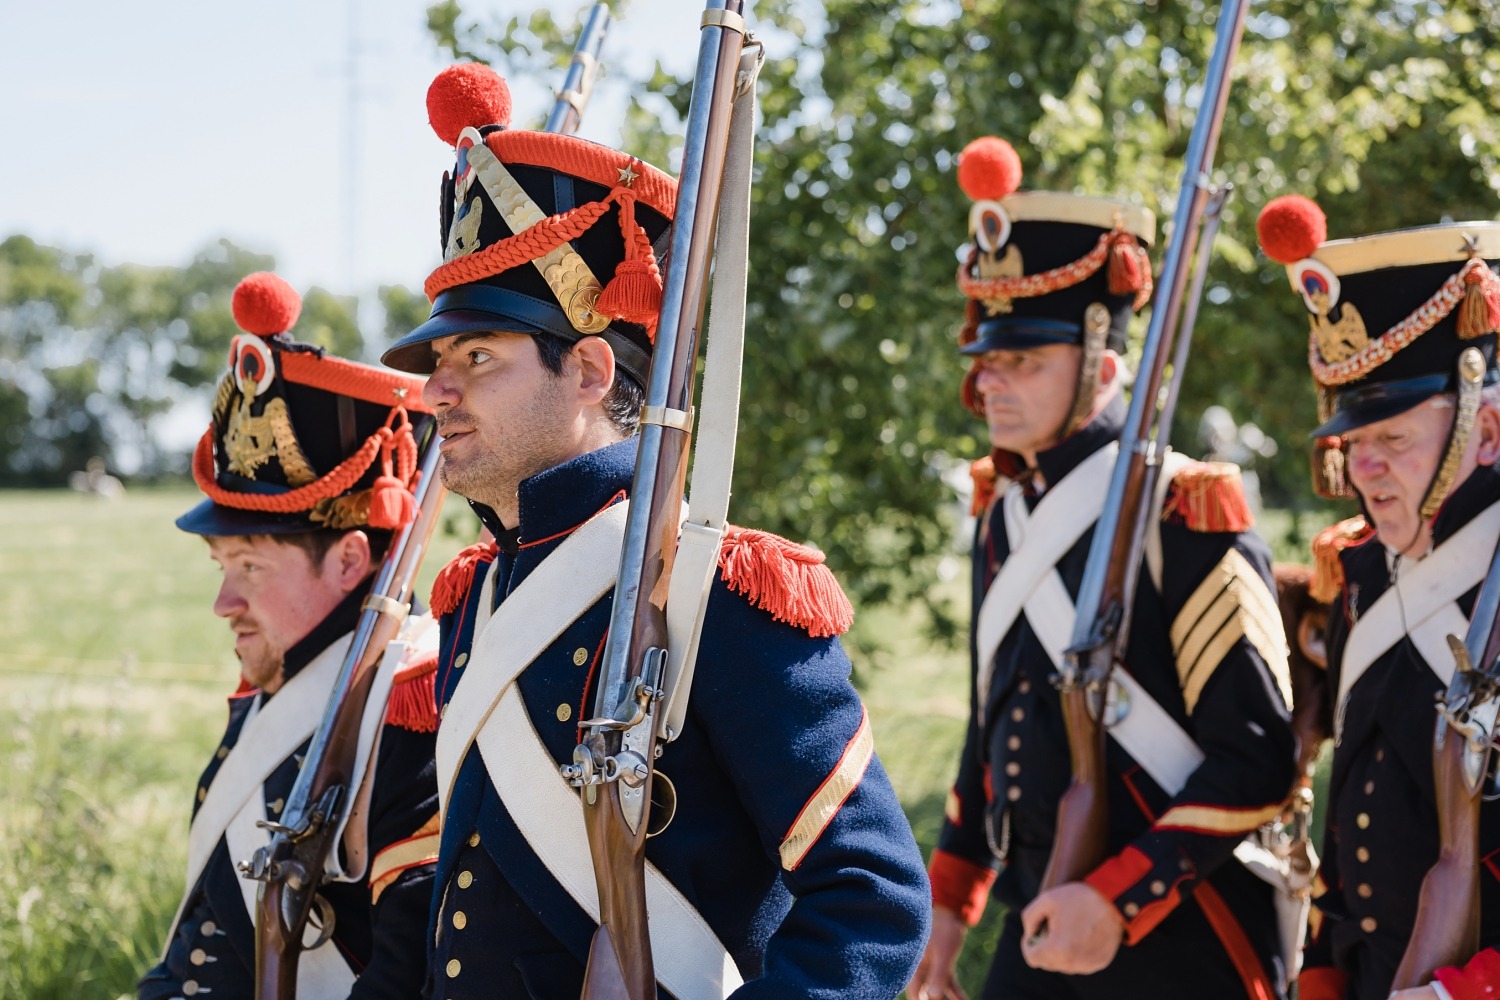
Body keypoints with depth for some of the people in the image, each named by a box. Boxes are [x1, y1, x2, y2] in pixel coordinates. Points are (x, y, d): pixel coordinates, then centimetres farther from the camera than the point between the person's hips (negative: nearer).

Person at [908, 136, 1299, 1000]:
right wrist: (952, 904, 19)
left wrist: (1121, 899, -20)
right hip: (1042, 927, 6)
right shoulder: (1003, 515, 12)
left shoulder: (1186, 513, -10)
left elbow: (1259, 758, -14)